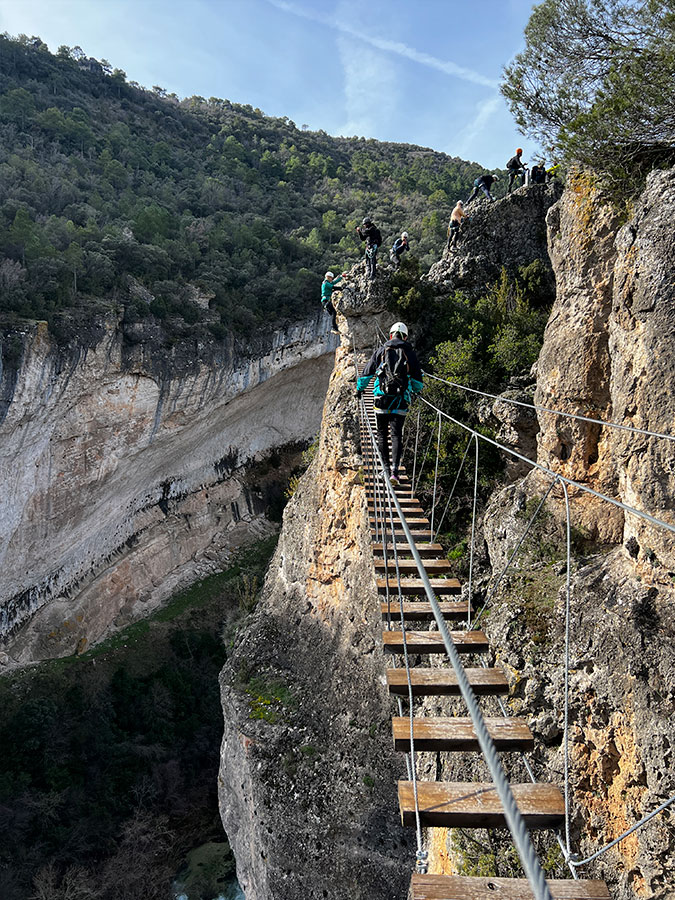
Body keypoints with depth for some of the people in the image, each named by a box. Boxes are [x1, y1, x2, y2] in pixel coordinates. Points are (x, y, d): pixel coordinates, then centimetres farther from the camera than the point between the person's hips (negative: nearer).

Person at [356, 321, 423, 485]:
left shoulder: (381, 351, 7)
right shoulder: (410, 353, 7)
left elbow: (367, 372, 11)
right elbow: (418, 380, 12)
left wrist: (359, 388, 28)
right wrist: (416, 390, 34)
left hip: (382, 398, 0)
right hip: (401, 400, 0)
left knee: (382, 434, 11)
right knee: (397, 435, 0)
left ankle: (387, 469, 11)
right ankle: (395, 470, -14)